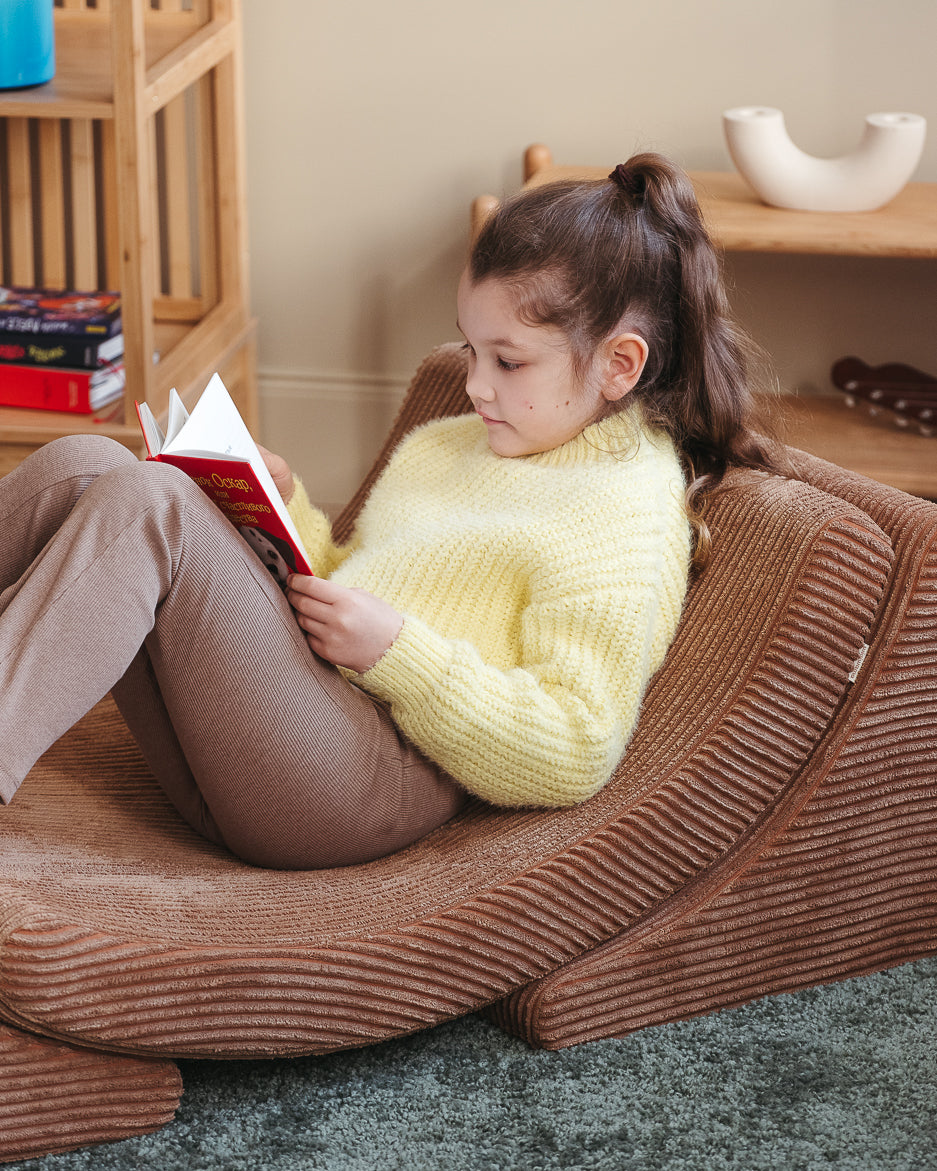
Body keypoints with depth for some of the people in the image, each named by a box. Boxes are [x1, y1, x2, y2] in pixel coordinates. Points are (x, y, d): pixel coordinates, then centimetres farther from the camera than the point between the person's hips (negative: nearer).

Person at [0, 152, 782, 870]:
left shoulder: (627, 520, -4)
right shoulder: (447, 445, 25)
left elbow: (571, 758, -12)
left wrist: (395, 649, -17)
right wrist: (288, 514, 11)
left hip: (367, 778, -8)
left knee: (149, 505, -26)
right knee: (80, 467, -11)